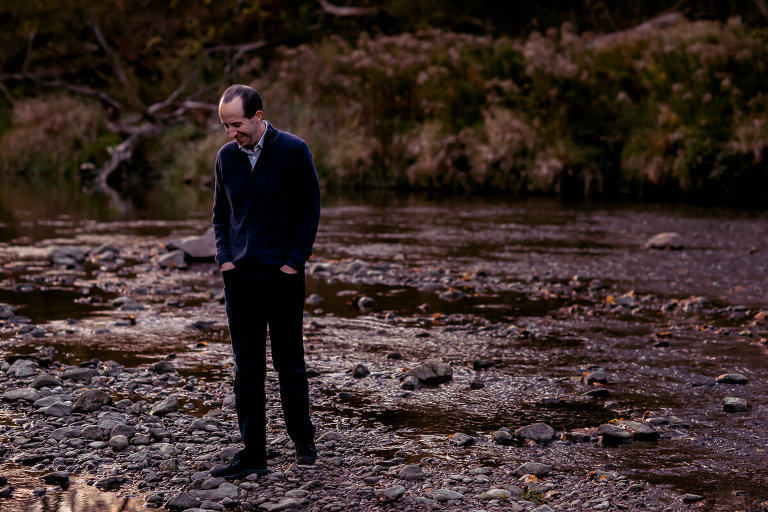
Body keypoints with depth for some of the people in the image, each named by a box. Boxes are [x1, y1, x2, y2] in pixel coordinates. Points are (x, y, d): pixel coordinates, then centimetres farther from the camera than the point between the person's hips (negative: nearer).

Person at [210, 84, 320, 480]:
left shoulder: (293, 151, -6)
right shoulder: (226, 156, 7)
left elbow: (311, 209, -4)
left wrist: (294, 261, -10)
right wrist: (224, 257, 3)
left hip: (282, 275, -4)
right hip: (240, 276, 4)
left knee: (289, 364, 5)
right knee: (247, 369, 4)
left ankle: (303, 440, 24)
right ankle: (253, 454, 9)